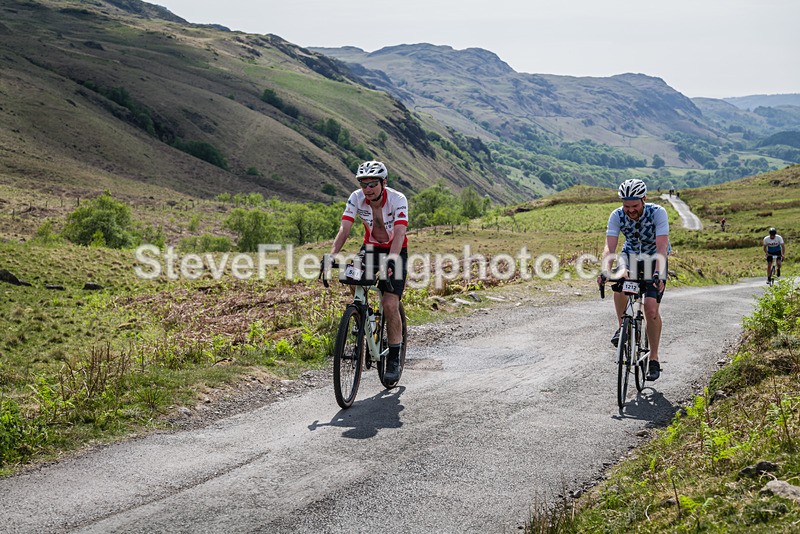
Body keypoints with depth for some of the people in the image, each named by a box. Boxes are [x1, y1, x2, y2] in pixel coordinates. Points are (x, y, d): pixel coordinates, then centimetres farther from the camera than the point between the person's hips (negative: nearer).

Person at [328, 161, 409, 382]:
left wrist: (391, 261, -54)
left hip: (395, 252, -3)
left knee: (390, 305, -16)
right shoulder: (356, 198, -16)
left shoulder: (397, 200, -25)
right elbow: (344, 229, -24)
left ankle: (394, 359, -3)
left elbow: (399, 234, -37)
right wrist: (331, 256, -41)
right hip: (370, 248, 3)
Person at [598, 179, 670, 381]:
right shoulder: (617, 215, -21)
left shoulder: (658, 213, -28)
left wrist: (658, 274, -51)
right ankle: (621, 325, -8)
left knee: (651, 309, -15)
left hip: (654, 259, -2)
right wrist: (605, 271, -47)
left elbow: (662, 247, -36)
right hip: (631, 254, 2)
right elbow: (610, 247, -28)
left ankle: (654, 359, 0)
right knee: (619, 281, -33)